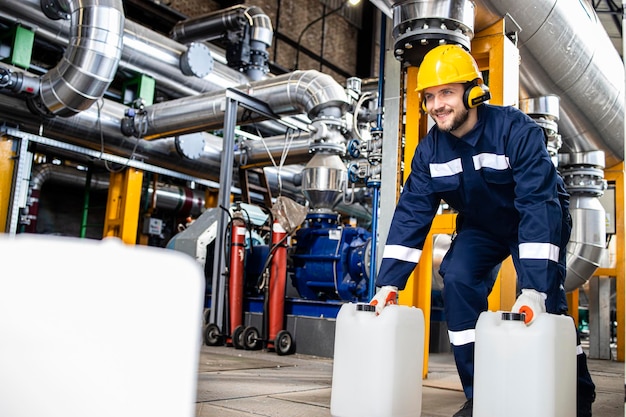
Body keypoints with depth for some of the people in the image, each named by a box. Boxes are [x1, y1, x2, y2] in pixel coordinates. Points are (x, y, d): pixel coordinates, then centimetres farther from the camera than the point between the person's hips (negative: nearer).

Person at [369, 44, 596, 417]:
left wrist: (533, 286, -47)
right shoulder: (430, 150, -15)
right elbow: (411, 214, -16)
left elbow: (537, 204, -38)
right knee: (457, 280, -19)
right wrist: (389, 282, -24)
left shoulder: (517, 130, -31)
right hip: (481, 227, 4)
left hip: (540, 221, -4)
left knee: (545, 301, -18)